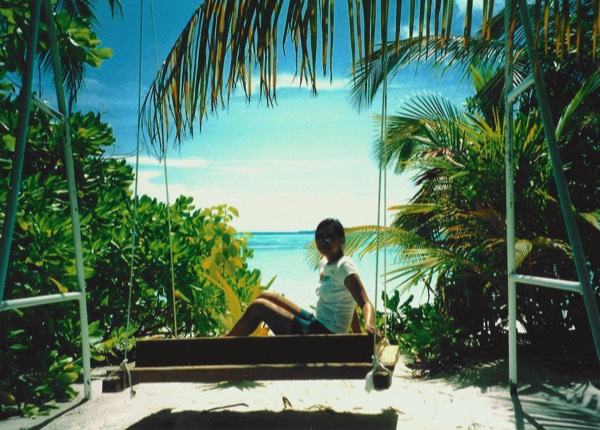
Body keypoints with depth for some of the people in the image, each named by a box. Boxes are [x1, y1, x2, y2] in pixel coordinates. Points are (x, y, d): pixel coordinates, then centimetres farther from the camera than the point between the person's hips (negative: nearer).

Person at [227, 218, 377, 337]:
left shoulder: (344, 266, -17)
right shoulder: (324, 263, 8)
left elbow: (365, 303, -27)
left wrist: (369, 325, -48)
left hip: (323, 334, -9)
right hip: (315, 324, 9)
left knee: (258, 306, -6)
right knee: (266, 296, 15)